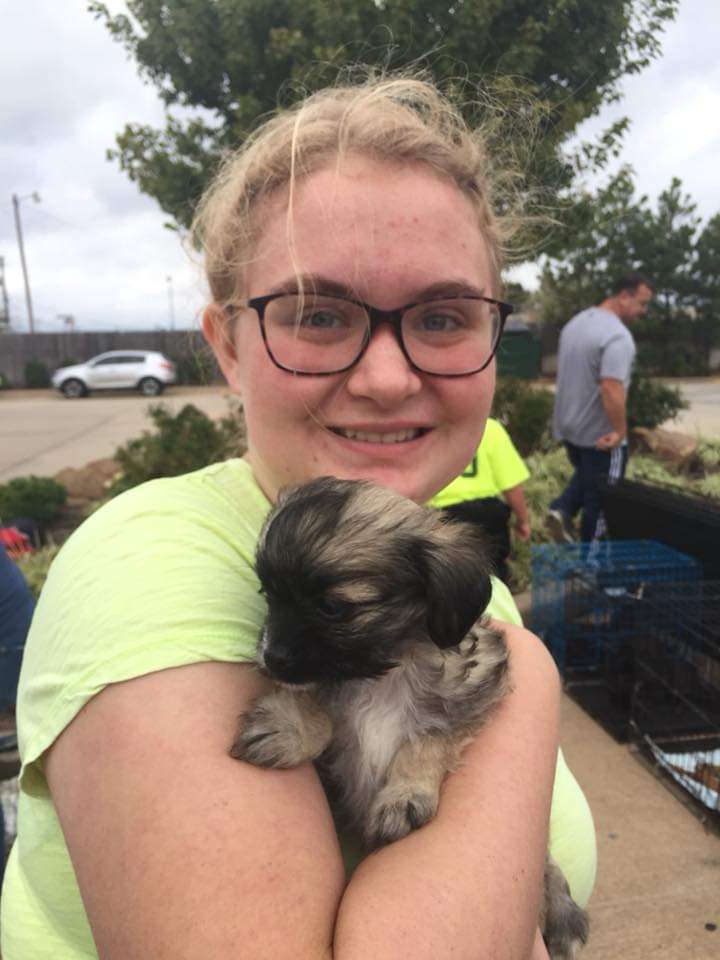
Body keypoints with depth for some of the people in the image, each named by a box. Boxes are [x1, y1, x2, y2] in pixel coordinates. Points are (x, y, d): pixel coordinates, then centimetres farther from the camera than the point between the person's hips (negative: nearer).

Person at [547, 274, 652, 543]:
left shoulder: (576, 322, 8)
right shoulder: (618, 335, -22)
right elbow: (611, 389, -32)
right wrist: (620, 431, -22)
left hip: (568, 425, 8)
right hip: (600, 434, -8)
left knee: (585, 476, 30)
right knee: (600, 500, 7)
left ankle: (562, 510, 9)